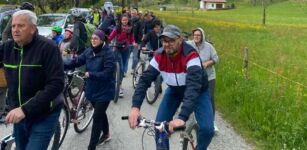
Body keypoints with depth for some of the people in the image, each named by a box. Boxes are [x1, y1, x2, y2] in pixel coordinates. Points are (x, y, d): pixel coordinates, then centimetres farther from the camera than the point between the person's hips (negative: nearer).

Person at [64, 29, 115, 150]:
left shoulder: (108, 54, -17)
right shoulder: (89, 51, 2)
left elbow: (107, 73, -25)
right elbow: (77, 61, -5)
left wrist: (90, 74, -29)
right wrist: (62, 65, -21)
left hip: (104, 91, -7)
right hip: (92, 89, 7)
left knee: (96, 117, -5)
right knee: (100, 113, 24)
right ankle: (106, 134, 47)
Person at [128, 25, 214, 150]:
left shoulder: (190, 55, -36)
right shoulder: (159, 56, -22)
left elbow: (193, 86, -48)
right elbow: (145, 79, -25)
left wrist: (182, 117, -60)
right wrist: (135, 107, -41)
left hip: (198, 91, -3)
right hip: (174, 90, 4)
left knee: (207, 129, -18)